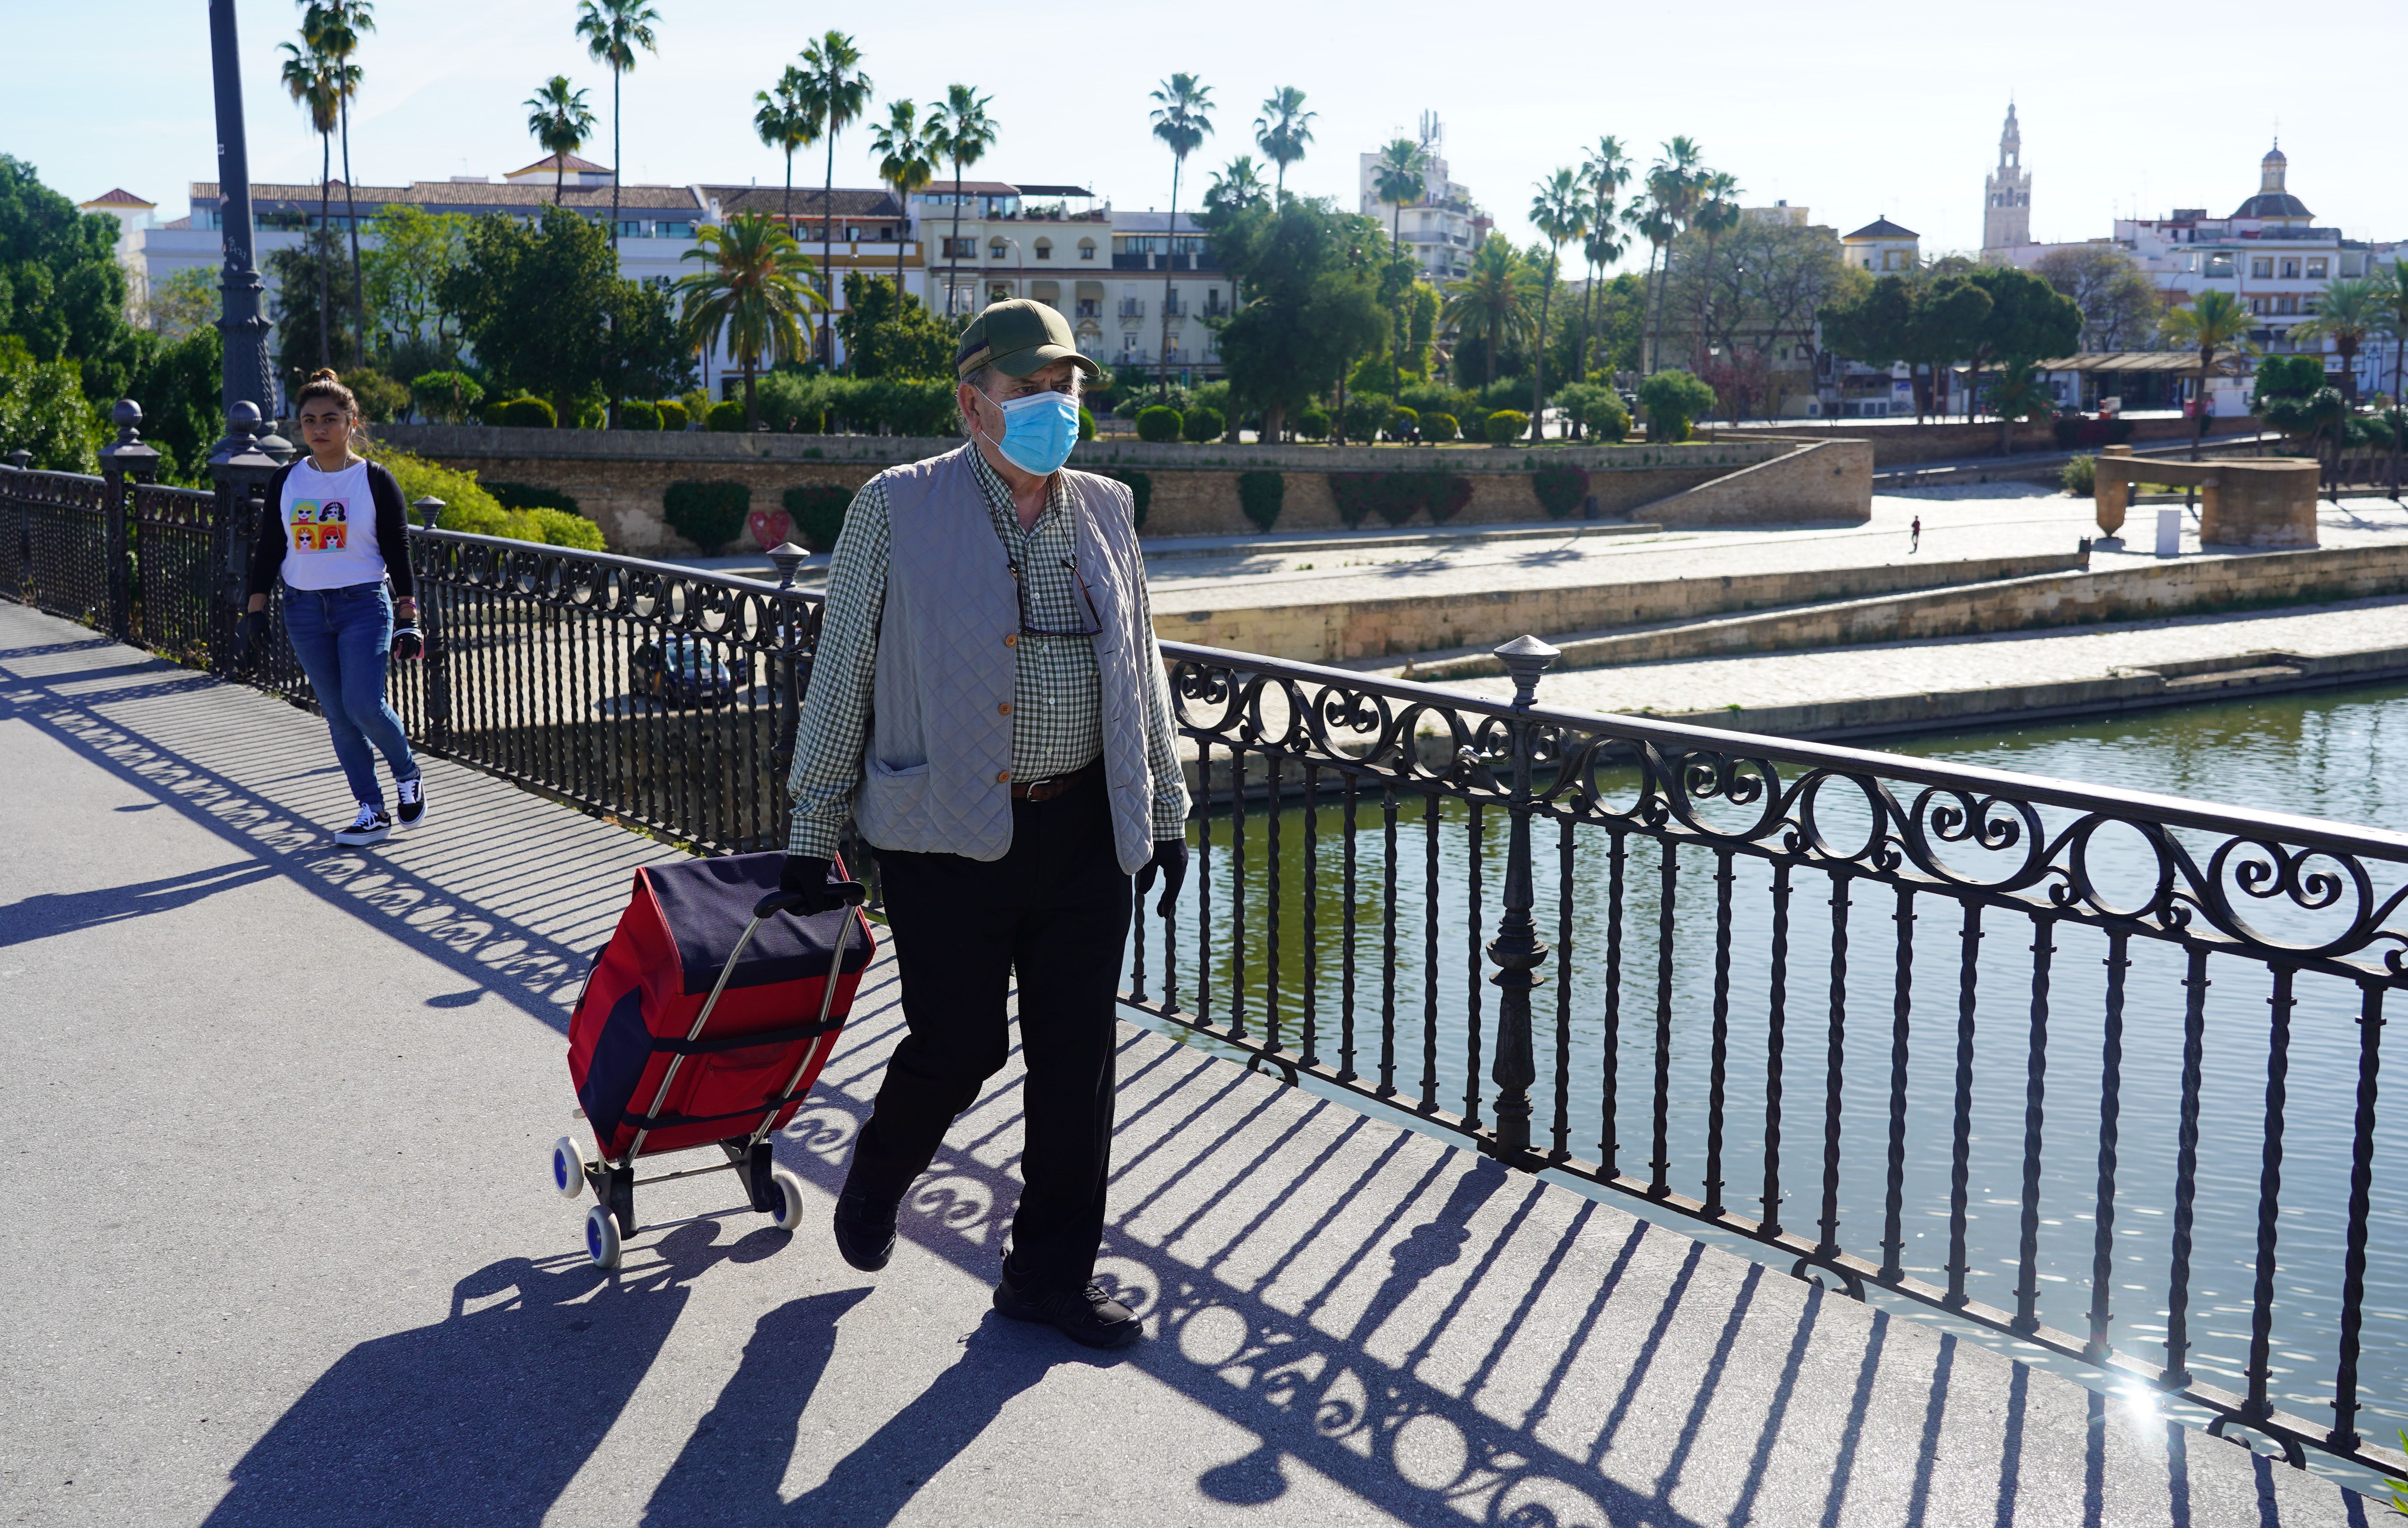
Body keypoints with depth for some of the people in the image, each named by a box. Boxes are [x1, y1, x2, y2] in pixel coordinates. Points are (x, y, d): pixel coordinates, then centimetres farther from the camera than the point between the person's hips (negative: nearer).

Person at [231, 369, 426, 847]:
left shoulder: (376, 481, -4)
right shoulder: (286, 481, 5)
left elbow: (398, 553, -2)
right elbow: (268, 548, 11)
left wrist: (407, 621, -5)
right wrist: (255, 611, 6)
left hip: (364, 606, -4)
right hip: (304, 611, 4)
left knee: (364, 705, -16)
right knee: (338, 717, 4)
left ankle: (408, 775, 12)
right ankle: (372, 812, 12)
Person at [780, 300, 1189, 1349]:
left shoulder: (1105, 512, 10)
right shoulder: (898, 509, -4)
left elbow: (1141, 672, 17)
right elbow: (840, 674, 0)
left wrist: (1166, 812, 15)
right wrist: (815, 830, 0)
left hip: (1085, 830, 4)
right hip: (948, 833, -4)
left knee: (1076, 1059, 7)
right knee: (959, 1046, 0)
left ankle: (1052, 1272, 23)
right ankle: (879, 1173, 35)